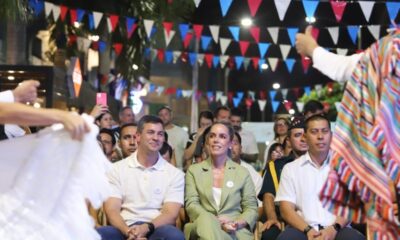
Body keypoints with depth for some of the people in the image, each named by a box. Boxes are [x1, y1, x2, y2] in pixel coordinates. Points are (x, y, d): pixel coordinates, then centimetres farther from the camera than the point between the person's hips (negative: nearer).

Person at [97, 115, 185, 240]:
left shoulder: (174, 173, 9)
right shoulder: (117, 169, 9)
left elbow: (170, 214, -1)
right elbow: (112, 210, 0)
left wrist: (146, 228, -22)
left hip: (155, 229, 0)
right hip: (125, 229, 0)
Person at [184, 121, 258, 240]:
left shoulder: (242, 172, 15)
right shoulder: (193, 170, 14)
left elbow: (251, 207, 10)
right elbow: (191, 204, 2)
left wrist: (238, 223, -14)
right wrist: (215, 221, -17)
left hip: (235, 230, -1)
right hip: (204, 227, 1)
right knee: (205, 219, -37)